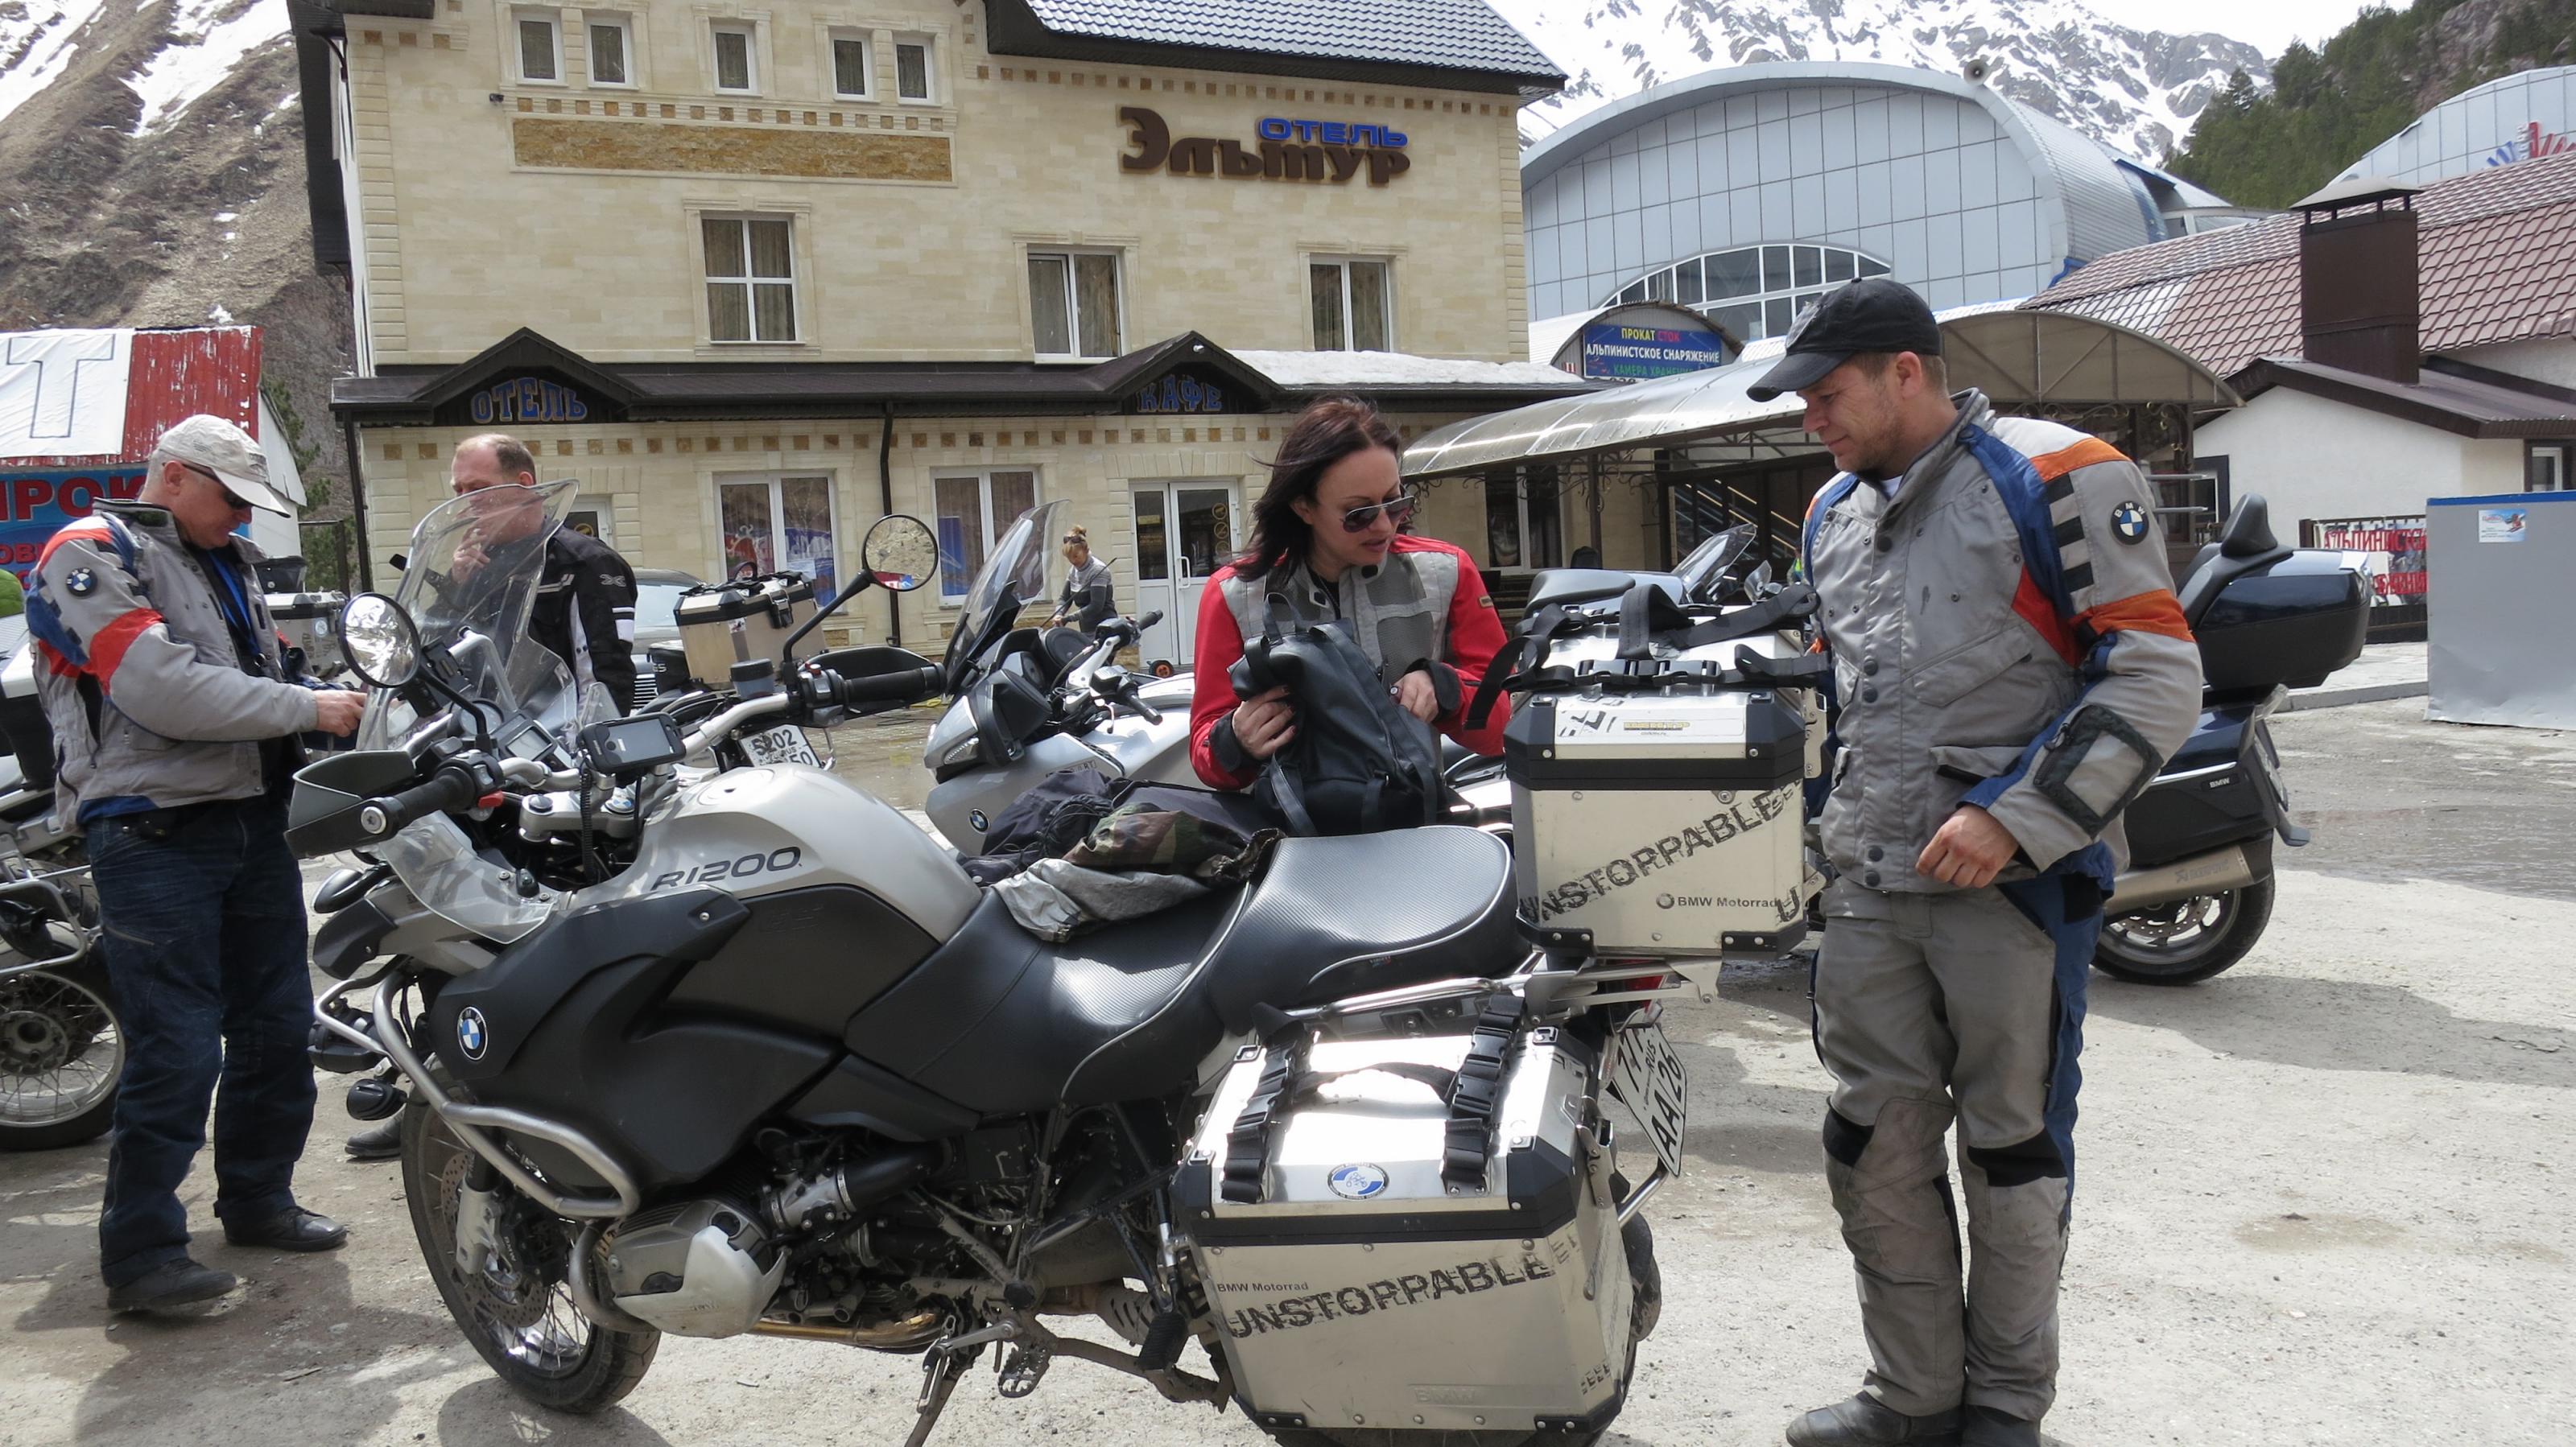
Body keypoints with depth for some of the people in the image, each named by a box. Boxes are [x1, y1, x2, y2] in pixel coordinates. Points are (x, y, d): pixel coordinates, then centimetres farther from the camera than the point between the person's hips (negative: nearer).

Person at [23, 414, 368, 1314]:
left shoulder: (229, 563, 19)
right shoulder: (90, 555, -7)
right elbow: (160, 688, -20)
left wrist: (335, 709, -2)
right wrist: (304, 708, -18)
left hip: (254, 819, 8)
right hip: (155, 834, -8)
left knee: (276, 1026, 14)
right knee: (176, 1052, -9)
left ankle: (258, 1198, 29)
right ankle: (139, 1252, 1)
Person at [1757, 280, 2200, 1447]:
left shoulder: (2055, 481, -8)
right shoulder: (1832, 517, 15)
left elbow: (2158, 677, -12)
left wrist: (2013, 821, -19)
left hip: (2018, 881, -6)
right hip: (1869, 889, 6)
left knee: (2011, 1150, 6)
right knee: (1875, 1148, 7)